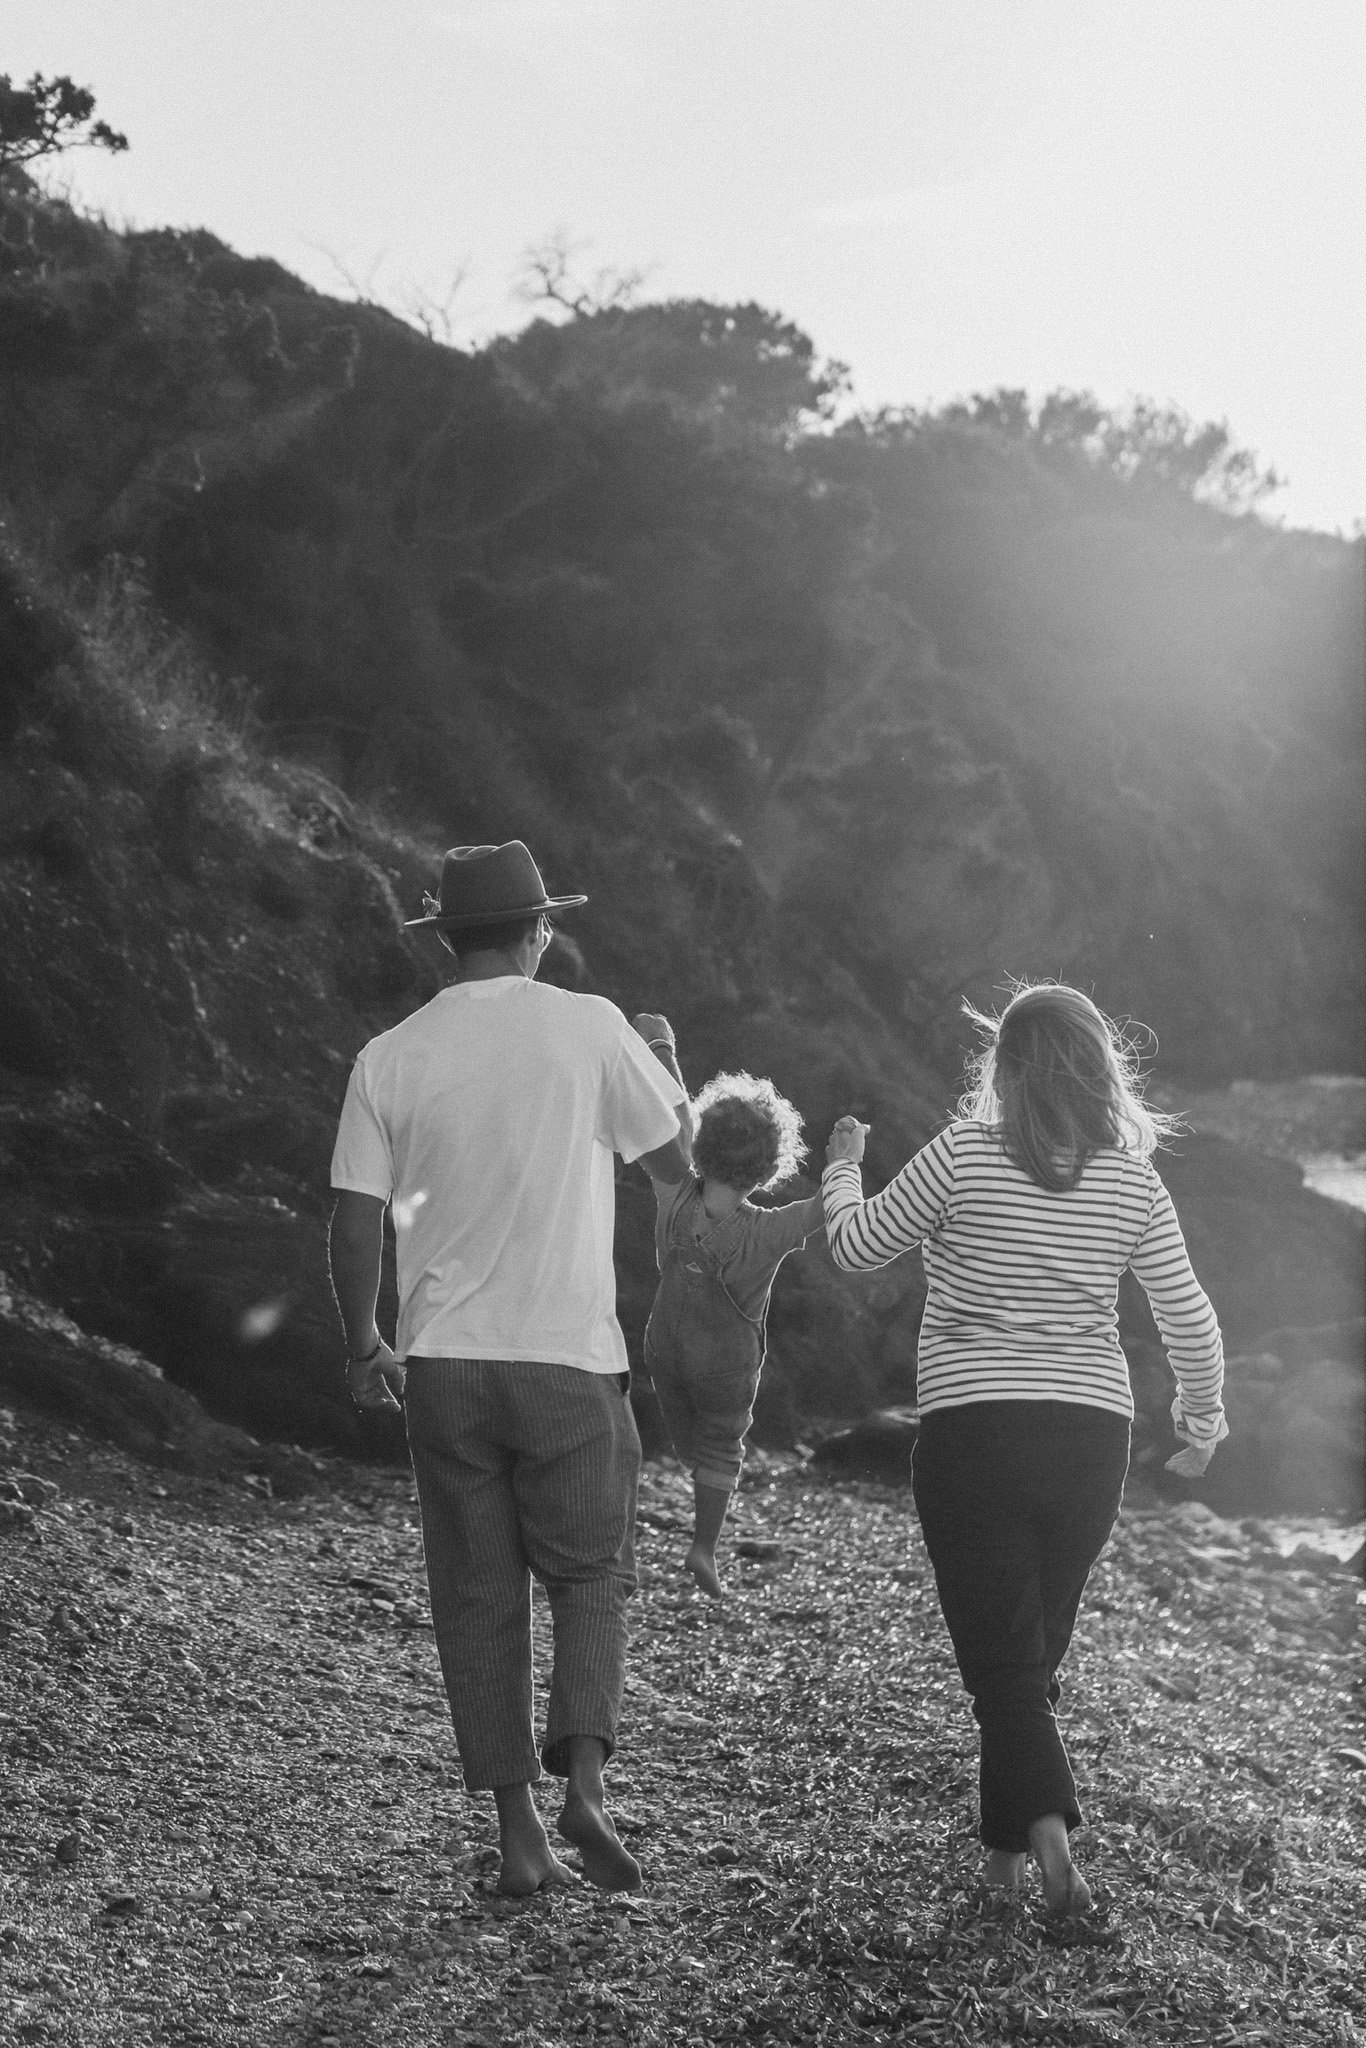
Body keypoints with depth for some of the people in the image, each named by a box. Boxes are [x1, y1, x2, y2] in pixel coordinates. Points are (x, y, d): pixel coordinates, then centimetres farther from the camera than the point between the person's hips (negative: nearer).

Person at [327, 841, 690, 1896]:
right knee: (591, 1575, 10)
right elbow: (678, 1158, 4)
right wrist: (671, 1076, 24)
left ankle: (519, 1831, 9)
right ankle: (585, 1786, -9)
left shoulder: (391, 1057, 1)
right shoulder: (589, 1027, -4)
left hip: (444, 1360, 2)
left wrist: (365, 1343, 15)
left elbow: (355, 1224, 0)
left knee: (477, 1599, 9)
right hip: (571, 1354, -2)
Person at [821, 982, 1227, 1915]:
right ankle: (1009, 1842, 26)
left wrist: (843, 1168, 21)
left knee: (1002, 1655, -1)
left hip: (972, 1428, -3)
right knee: (1039, 1650, 18)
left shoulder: (965, 1156, -9)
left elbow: (857, 1246, 1)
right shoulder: (1133, 1182, 0)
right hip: (1093, 1432, 3)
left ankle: (1047, 1831, -22)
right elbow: (1190, 1319, 4)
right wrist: (1203, 1418, 21)